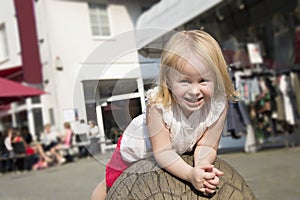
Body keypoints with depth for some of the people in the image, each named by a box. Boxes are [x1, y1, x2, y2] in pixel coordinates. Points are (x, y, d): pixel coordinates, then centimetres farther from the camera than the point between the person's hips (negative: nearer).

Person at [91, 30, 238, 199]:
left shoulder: (219, 105, -32)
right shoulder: (158, 104, -42)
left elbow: (206, 145, -26)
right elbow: (162, 151, -37)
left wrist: (203, 166, -47)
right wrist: (190, 174, -51)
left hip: (181, 151, 3)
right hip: (137, 151, -2)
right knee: (111, 185, 19)